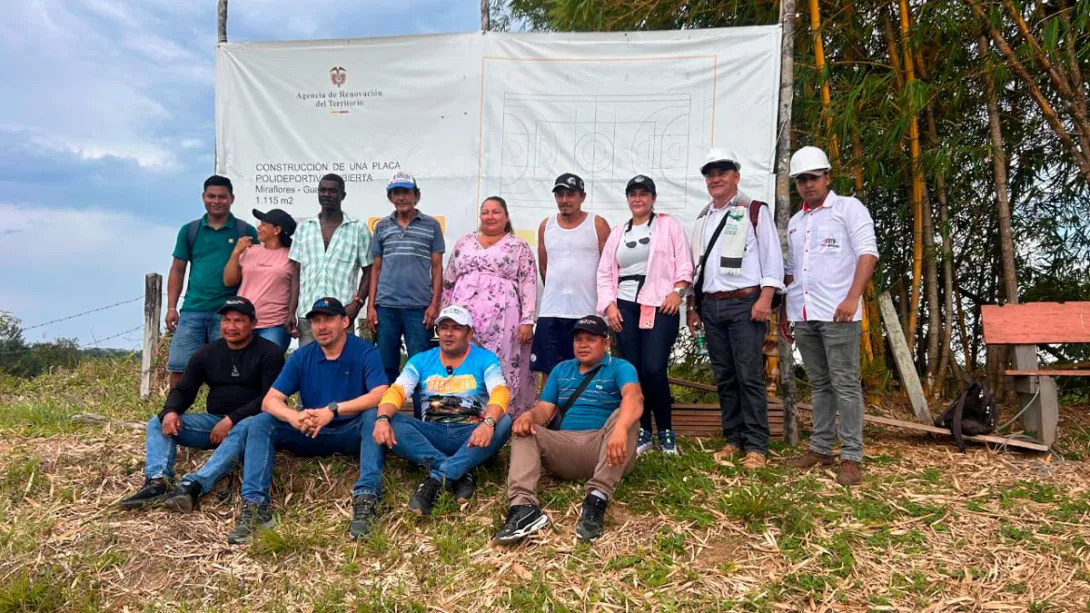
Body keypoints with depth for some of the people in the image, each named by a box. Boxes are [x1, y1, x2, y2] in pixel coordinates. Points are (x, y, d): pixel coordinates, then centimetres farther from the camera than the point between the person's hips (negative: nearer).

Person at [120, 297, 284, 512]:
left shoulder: (269, 353, -5)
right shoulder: (207, 353, 12)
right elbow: (183, 390, 11)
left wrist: (232, 420, -24)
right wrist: (170, 412, -13)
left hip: (249, 421, -6)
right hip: (213, 421, 6)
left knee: (244, 429, -40)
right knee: (157, 423, -10)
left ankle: (192, 485, -53)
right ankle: (157, 482, -33)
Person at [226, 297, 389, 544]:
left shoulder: (365, 352, -9)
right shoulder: (301, 357, 1)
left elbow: (380, 396, -25)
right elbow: (270, 401, -7)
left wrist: (333, 409, -35)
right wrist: (294, 417, -31)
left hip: (352, 434, -3)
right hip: (311, 436, 4)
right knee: (260, 423, -16)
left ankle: (364, 499, -42)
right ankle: (255, 504, -28)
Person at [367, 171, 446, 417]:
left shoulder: (431, 226, 6)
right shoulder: (382, 226, 12)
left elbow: (437, 268, 4)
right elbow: (376, 268, 13)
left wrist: (434, 304, -4)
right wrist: (371, 306, 6)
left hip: (418, 307, -2)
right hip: (385, 306, 2)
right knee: (386, 366, 7)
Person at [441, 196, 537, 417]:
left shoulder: (519, 247, 6)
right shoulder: (464, 243, 17)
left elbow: (529, 284, 0)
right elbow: (449, 281, 18)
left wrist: (527, 321, -9)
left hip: (502, 319, -3)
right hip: (464, 316, 3)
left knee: (501, 369, -5)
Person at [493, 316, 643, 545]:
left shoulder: (620, 368, 2)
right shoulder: (561, 370, 19)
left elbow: (634, 397, -20)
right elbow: (545, 409, 10)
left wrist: (620, 428, -43)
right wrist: (529, 415, -17)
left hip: (605, 450, -4)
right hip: (565, 449, 4)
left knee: (625, 416, -30)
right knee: (522, 430, -16)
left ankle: (597, 499, -41)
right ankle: (523, 507, -39)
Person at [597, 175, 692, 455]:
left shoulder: (669, 225, 8)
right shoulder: (618, 232, 18)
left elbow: (684, 263, 2)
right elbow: (605, 273, 14)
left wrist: (678, 290, -12)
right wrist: (609, 304, 2)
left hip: (660, 306, -4)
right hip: (625, 307, 4)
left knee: (653, 369, -14)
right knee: (632, 372, 2)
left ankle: (666, 431, 4)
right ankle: (643, 433, 13)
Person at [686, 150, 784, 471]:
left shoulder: (754, 210, 0)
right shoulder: (702, 218, 19)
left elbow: (772, 258, -6)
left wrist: (765, 299, -15)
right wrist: (693, 307, 17)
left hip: (744, 304, -6)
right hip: (710, 306, 6)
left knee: (750, 377, -7)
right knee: (724, 378, 9)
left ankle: (756, 447, -1)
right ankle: (733, 440, 17)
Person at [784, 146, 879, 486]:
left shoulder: (848, 207, 3)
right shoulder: (794, 222, 20)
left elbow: (867, 253, -7)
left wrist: (852, 297, -18)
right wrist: (785, 308, 19)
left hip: (837, 313, -6)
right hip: (803, 315, 6)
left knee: (845, 384, -4)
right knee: (819, 384, 12)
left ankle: (851, 457, 0)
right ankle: (821, 447, 18)